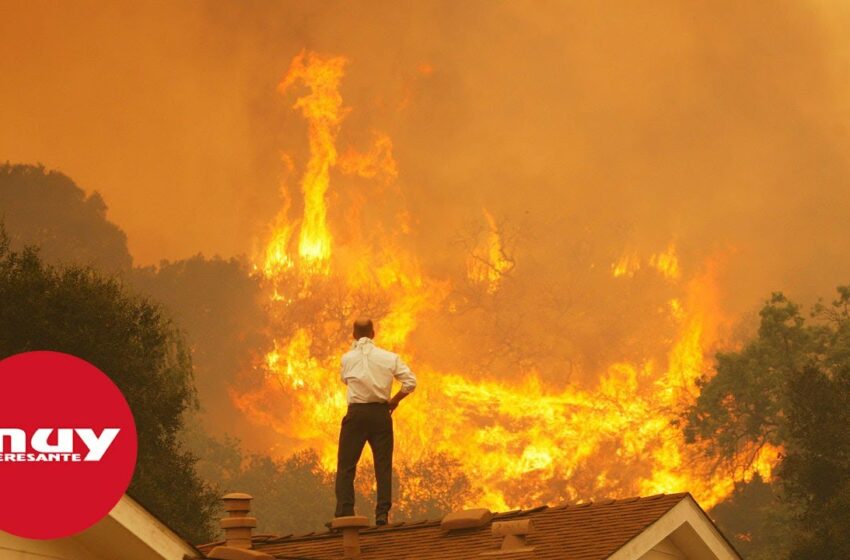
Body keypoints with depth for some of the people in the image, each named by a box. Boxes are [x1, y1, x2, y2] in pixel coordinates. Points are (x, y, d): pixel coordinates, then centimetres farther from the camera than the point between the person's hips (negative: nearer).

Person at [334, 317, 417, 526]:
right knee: (383, 465, 7)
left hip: (356, 413, -1)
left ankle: (344, 514, -4)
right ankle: (382, 514, -1)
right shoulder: (389, 358, 1)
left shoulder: (348, 358, 0)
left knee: (346, 465, 3)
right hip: (381, 413, 1)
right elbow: (410, 382, -5)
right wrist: (394, 400, 8)